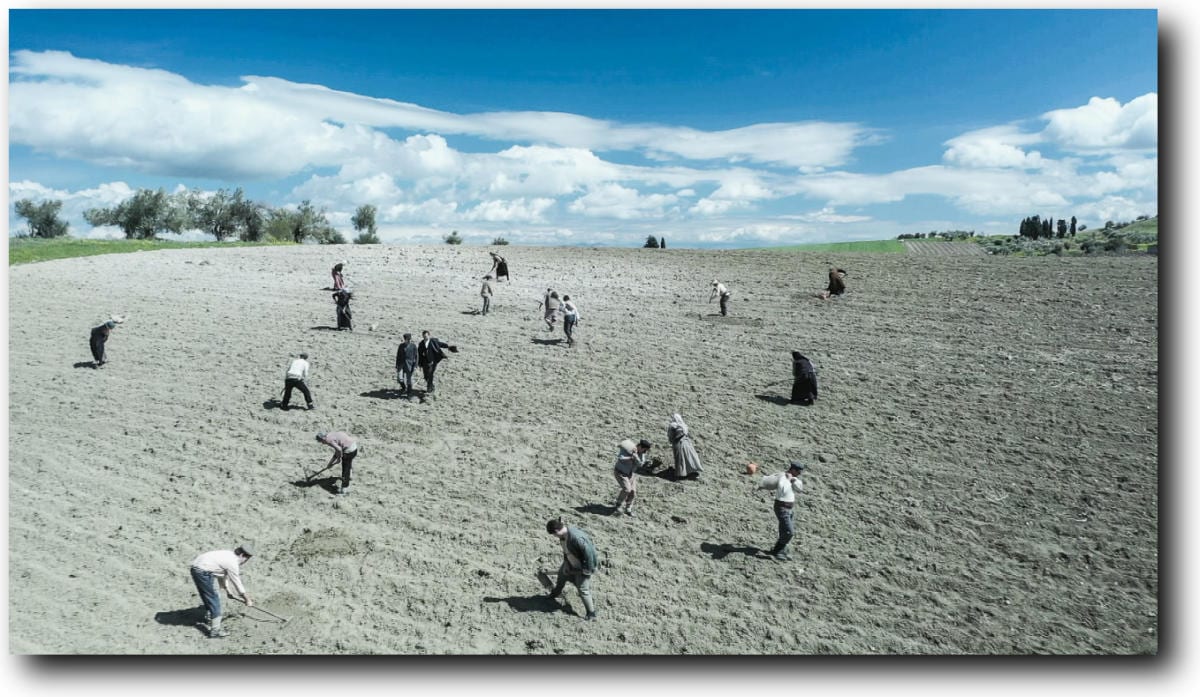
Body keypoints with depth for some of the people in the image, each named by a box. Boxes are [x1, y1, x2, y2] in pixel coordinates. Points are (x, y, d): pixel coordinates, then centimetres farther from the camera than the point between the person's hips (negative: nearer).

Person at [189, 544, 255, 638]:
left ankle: (211, 623, 38)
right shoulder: (232, 563, -12)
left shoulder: (228, 555, 14)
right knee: (214, 601, -2)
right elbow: (237, 583, -3)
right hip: (203, 572, -10)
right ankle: (215, 631, 2)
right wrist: (247, 599, 9)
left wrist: (227, 590, 39)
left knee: (208, 599, 24)